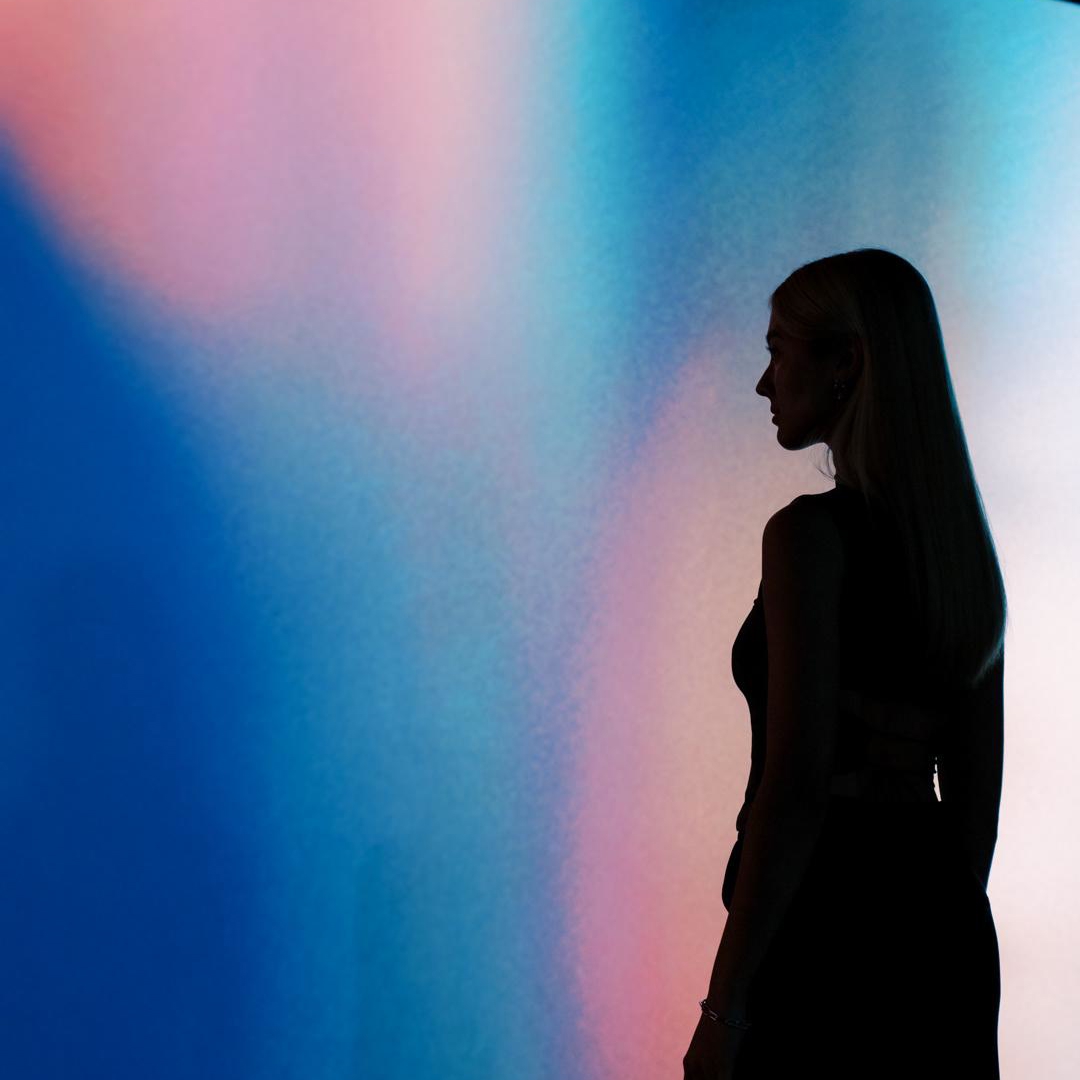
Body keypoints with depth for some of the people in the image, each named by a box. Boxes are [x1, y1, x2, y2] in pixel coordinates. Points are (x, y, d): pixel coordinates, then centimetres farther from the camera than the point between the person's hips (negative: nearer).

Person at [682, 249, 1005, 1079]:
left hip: (829, 940, -8)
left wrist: (725, 1001, -16)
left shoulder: (812, 534, -15)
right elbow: (978, 791, 13)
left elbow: (797, 783, -20)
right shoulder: (962, 544, 9)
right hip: (946, 930, 8)